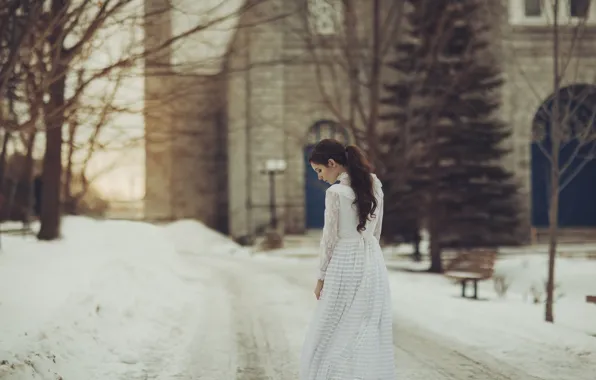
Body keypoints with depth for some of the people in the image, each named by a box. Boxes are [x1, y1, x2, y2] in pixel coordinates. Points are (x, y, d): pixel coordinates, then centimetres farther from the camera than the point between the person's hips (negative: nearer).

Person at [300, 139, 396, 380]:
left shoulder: (336, 192, -14)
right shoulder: (374, 185, 6)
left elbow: (331, 238, -10)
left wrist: (322, 277, -1)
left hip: (346, 265, -7)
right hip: (373, 263, 7)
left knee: (331, 334, 2)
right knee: (372, 333, 9)